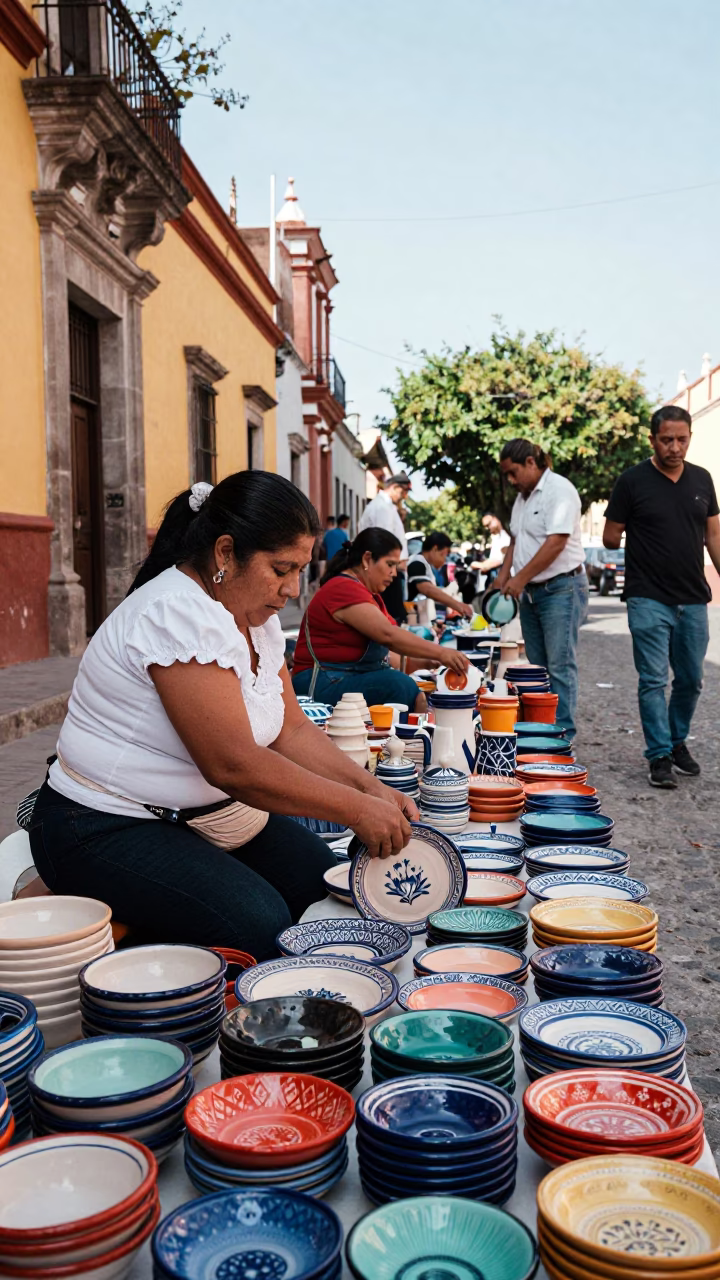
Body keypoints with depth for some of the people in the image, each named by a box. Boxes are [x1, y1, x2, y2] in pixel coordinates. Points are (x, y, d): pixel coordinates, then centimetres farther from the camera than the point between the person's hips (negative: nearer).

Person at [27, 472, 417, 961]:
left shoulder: (256, 616, 6)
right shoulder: (176, 614, -24)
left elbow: (292, 730, 5)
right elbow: (232, 764, -29)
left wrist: (370, 787, -10)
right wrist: (356, 809, -23)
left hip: (214, 815, 9)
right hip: (112, 830, -9)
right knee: (258, 925, -26)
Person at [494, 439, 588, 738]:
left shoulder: (559, 489, -12)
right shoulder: (522, 497, 17)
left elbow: (556, 542, -20)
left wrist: (520, 577, -17)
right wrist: (503, 575, 8)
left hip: (561, 588, -9)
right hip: (531, 591, 9)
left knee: (560, 665, -8)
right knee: (537, 665, 11)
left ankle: (563, 734, -5)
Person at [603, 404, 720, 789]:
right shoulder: (633, 481, -4)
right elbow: (610, 537, 1)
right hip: (649, 601, -4)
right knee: (653, 681, -3)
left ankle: (678, 742, 31)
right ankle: (660, 756, 5)